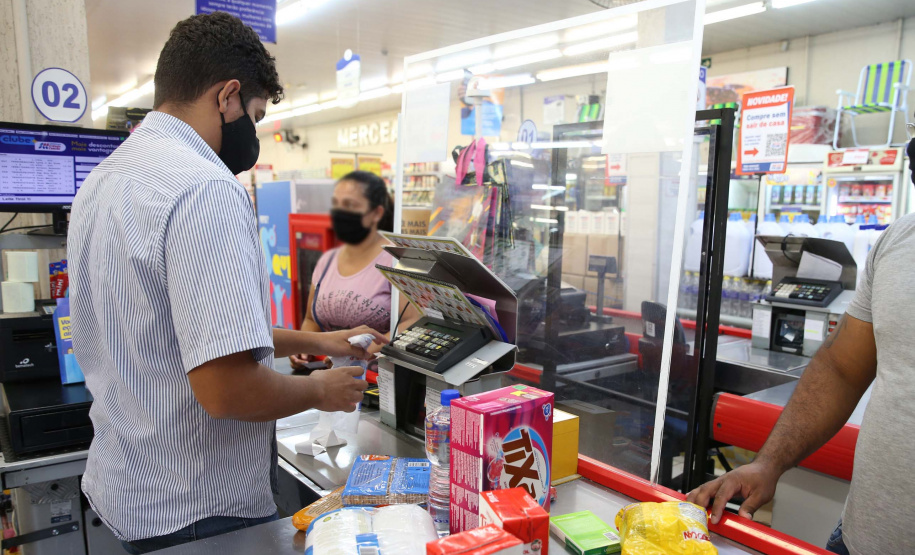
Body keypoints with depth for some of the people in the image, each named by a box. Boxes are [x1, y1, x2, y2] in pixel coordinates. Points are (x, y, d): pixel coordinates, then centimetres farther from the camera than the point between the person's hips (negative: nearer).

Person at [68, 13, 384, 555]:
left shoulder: (102, 179, 6)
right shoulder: (208, 189, -25)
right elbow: (226, 387, -31)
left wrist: (315, 342, 13)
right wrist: (320, 391, -12)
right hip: (200, 511, -9)